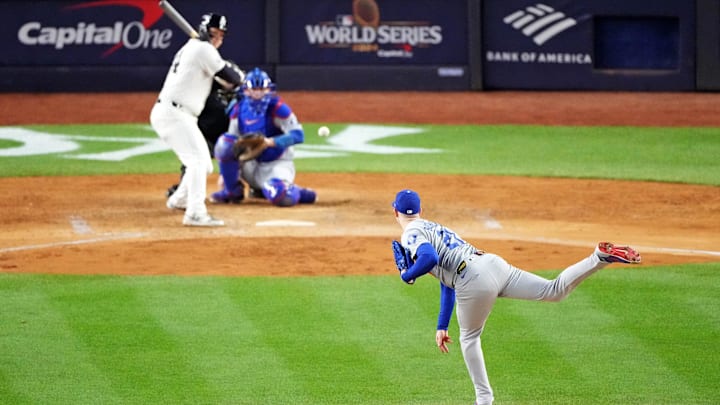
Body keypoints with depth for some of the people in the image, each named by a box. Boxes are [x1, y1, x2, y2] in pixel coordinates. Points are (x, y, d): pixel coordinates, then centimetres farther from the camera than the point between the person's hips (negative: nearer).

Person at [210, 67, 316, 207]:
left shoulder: (277, 108, -14)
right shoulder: (238, 110, -1)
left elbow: (298, 135, -21)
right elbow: (232, 141, 4)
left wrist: (271, 142, -34)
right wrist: (224, 175, -3)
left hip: (277, 163, -4)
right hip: (250, 163, 4)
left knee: (280, 196, -35)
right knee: (225, 142, -20)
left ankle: (296, 191, 5)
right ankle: (232, 191, -5)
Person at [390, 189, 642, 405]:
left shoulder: (411, 235, 4)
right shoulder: (435, 228, 33)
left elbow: (429, 258, -20)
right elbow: (448, 280, 37)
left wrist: (408, 275, 1)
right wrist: (442, 326, 37)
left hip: (474, 280, -7)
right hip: (493, 263, 7)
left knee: (469, 338, 16)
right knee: (555, 290, -1)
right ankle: (600, 257, -16)